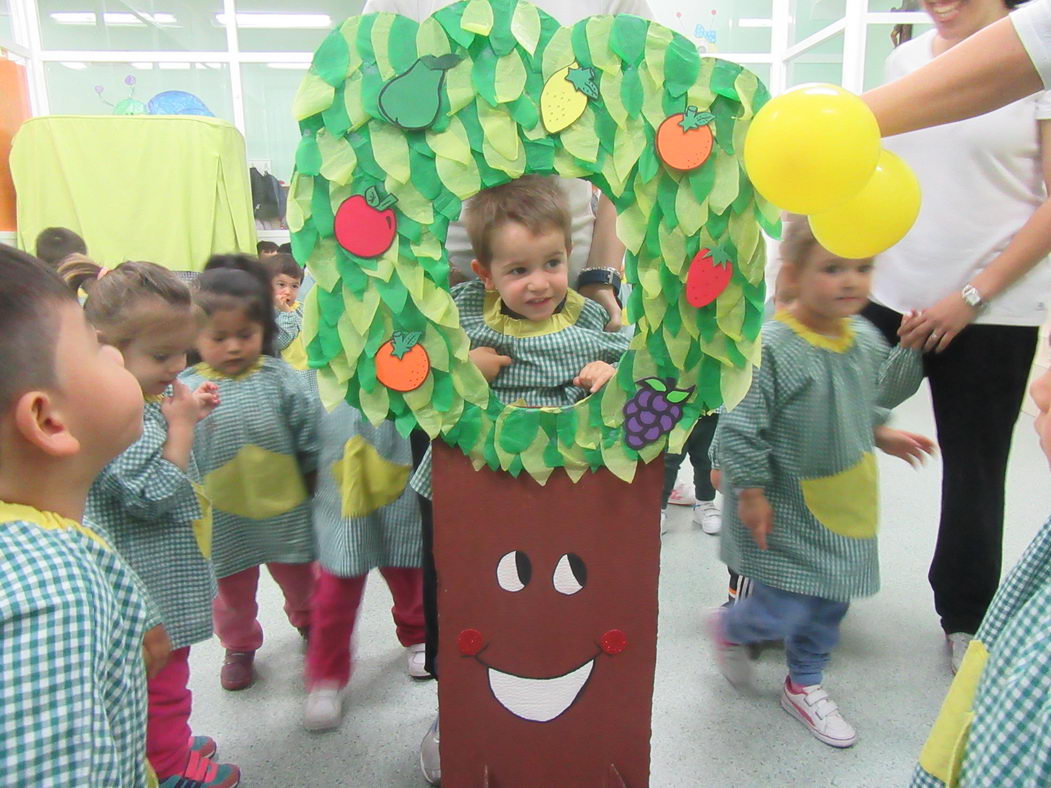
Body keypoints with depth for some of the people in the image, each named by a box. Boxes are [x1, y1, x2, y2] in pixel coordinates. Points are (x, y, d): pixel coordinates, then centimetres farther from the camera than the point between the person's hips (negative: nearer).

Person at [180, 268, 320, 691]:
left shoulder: (280, 378, -9)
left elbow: (309, 433, -2)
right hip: (224, 516, 0)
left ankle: (306, 618, 52)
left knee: (299, 574, 22)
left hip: (285, 507, 1)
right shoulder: (186, 389, -12)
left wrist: (313, 482, 2)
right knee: (232, 587, 19)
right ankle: (239, 646, 44)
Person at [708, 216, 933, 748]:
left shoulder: (866, 338, 0)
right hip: (784, 511, -7)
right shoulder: (769, 347, -24)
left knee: (830, 603, 18)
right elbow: (739, 425, -22)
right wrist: (750, 491, -18)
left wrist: (881, 434, 7)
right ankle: (728, 629, 33)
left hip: (841, 505, 8)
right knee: (785, 610, -1)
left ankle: (804, 685, 42)